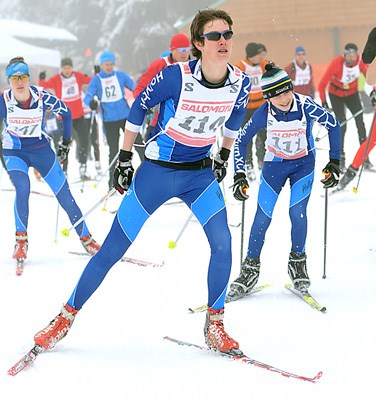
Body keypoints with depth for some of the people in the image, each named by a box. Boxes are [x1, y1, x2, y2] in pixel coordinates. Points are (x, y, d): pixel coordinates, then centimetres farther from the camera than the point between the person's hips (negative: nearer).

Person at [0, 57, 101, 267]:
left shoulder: (42, 96, -17)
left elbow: (66, 112, 0)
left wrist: (66, 142, 6)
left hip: (42, 149, 1)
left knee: (65, 196, -1)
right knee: (22, 188, -28)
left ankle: (86, 239, 13)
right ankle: (21, 240, -15)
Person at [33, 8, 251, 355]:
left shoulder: (240, 83, -11)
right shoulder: (176, 76, -23)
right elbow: (139, 108, -7)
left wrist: (224, 156, 20)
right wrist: (124, 159, -2)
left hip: (201, 171, 3)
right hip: (157, 170, -3)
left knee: (222, 243, -16)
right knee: (114, 249, -1)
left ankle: (215, 325, 1)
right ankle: (66, 318, 13)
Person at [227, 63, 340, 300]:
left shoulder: (306, 106, -27)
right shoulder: (264, 113, -23)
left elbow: (333, 125, -11)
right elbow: (241, 140, -9)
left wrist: (334, 162, -11)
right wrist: (239, 175, -15)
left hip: (304, 164, -1)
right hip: (275, 163, 1)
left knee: (297, 212, -14)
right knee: (263, 216, -5)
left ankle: (298, 262, 10)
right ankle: (251, 268, 12)